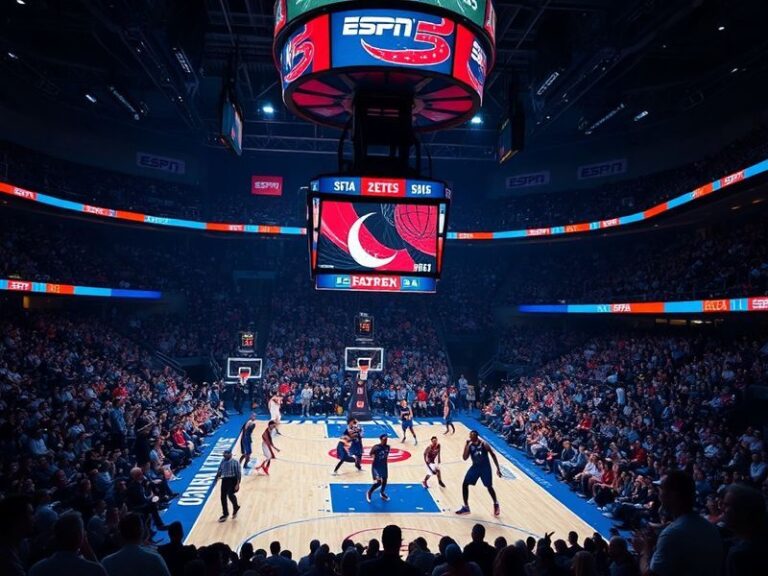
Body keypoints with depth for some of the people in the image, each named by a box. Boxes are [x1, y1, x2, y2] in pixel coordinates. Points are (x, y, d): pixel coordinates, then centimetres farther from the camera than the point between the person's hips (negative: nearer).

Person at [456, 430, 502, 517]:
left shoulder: (484, 444, -18)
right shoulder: (469, 445, -8)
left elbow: (493, 455, -8)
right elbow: (465, 458, -16)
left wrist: (498, 468, -8)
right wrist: (467, 446, -25)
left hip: (485, 467, -4)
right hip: (475, 467, 4)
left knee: (489, 487, 2)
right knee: (464, 484, -3)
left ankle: (496, 504, 31)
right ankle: (466, 507, 9)